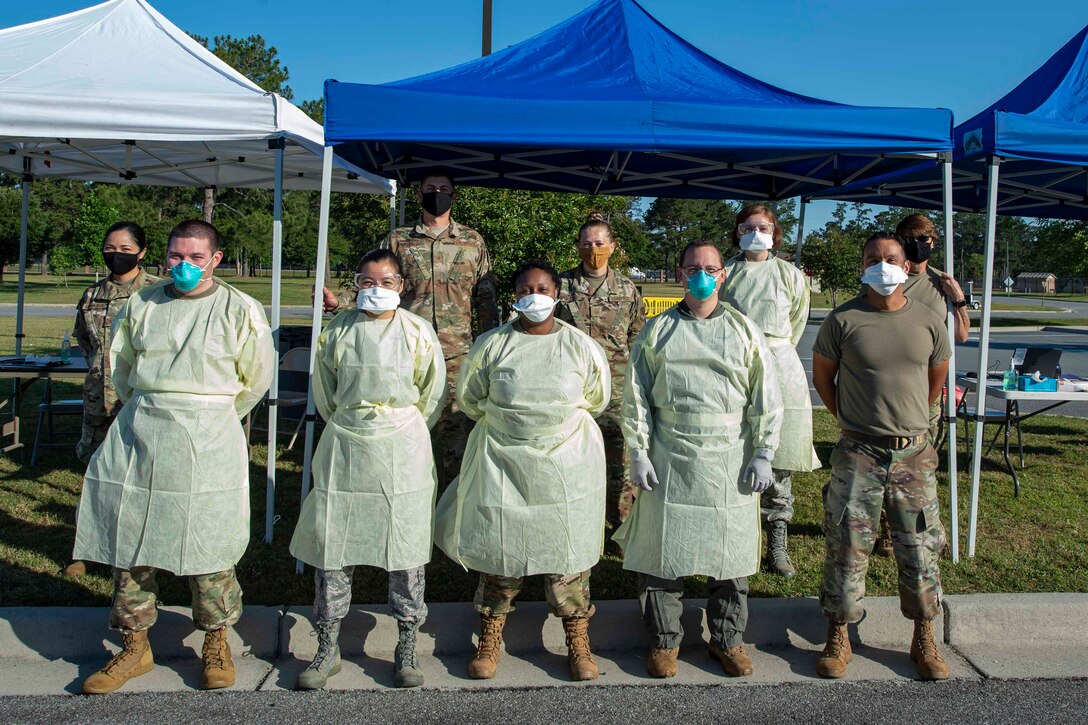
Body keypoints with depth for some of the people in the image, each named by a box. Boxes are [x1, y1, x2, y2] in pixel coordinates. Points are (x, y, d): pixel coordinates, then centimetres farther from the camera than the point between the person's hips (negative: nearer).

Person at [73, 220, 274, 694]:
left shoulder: (240, 310, -2)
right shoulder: (140, 305, 9)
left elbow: (256, 379, 5)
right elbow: (120, 366, 20)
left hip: (207, 442, -4)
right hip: (138, 435, 4)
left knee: (208, 545, 1)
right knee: (128, 538, 8)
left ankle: (217, 644, 20)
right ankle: (135, 647, 24)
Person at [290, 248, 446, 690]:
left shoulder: (417, 331, 0)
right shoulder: (339, 330, 3)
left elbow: (432, 393, 8)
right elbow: (324, 391, 13)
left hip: (402, 448, -1)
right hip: (345, 444, 2)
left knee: (406, 543, 2)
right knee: (332, 542, 3)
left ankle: (407, 649, 17)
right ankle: (328, 649, 19)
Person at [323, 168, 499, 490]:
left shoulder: (472, 241, 9)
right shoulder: (397, 240, 9)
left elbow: (485, 298, 10)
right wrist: (339, 301, -11)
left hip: (457, 354, 0)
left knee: (455, 427, 2)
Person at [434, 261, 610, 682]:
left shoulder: (581, 345, -1)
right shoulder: (492, 344, -1)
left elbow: (597, 399, 12)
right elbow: (469, 398, 9)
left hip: (567, 462, 0)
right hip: (503, 462, 0)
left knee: (568, 551, 5)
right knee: (499, 548, 7)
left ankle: (577, 642, 21)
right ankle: (490, 640, 24)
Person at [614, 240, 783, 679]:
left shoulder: (744, 331, 7)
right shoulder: (657, 331, 5)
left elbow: (766, 399, 5)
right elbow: (636, 397, 4)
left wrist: (763, 455, 0)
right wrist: (638, 454, -2)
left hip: (730, 461, 1)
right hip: (669, 460, 0)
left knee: (730, 552, 8)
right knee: (663, 549, 4)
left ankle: (728, 640, 27)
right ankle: (664, 640, 21)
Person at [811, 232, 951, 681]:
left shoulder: (928, 323, 3)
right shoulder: (843, 320, -5)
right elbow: (822, 375, 7)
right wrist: (850, 420, 8)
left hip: (914, 454, 3)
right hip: (858, 454, -2)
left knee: (920, 548, 10)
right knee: (847, 546, 2)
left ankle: (924, 640, 27)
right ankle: (838, 638, 16)